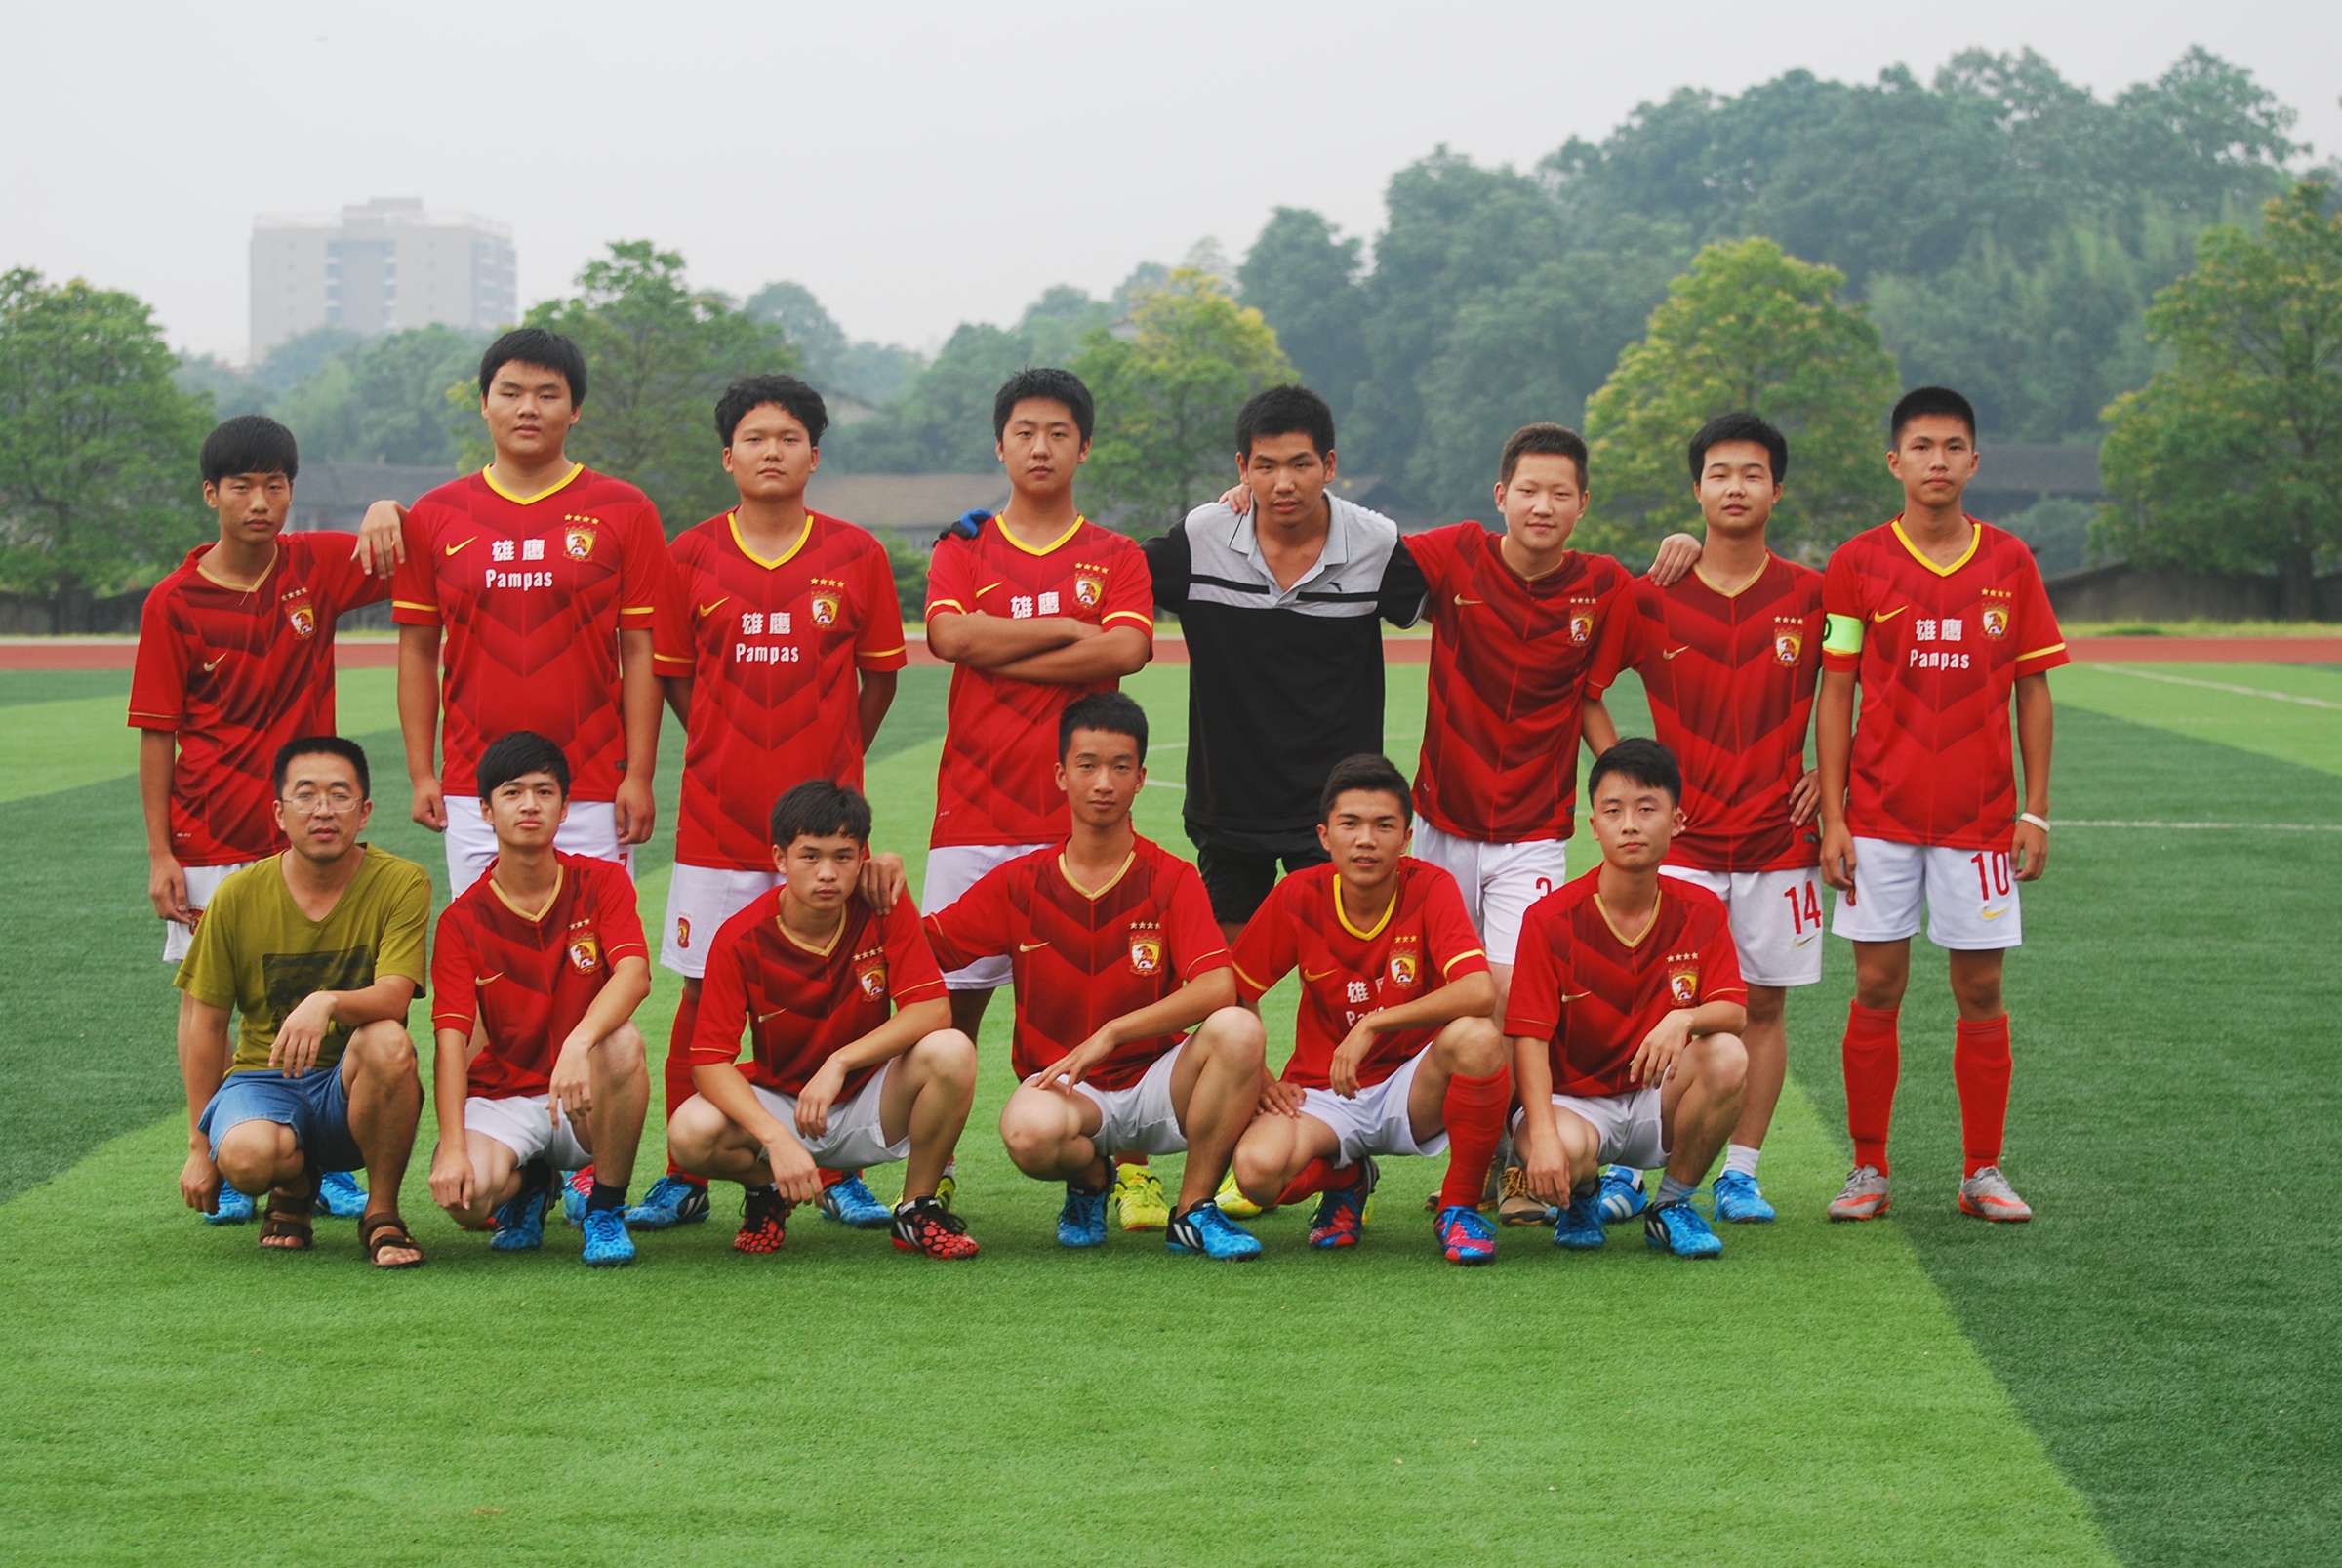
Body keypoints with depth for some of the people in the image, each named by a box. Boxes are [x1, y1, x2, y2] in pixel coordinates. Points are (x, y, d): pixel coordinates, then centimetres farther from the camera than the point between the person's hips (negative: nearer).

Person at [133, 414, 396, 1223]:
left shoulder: (320, 566, 1)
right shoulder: (173, 603, -5)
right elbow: (157, 734, -3)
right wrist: (158, 854, -7)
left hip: (305, 836, 2)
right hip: (209, 841, -1)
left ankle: (326, 1165, 9)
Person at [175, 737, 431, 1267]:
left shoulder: (402, 884, -9)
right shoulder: (240, 895, -4)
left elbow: (392, 997, -21)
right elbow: (204, 1023, 5)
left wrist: (327, 1003, -44)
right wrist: (200, 1147, 4)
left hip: (354, 1084, -1)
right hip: (263, 1078, 1)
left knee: (387, 1040, -36)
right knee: (247, 1155, -34)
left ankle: (382, 1214, -12)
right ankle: (294, 1188, 8)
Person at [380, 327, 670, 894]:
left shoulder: (624, 511, 3)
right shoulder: (435, 516, 8)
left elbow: (641, 651, 1)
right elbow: (418, 651, 10)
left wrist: (639, 775, -5)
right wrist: (420, 774, 4)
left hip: (593, 792, -2)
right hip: (471, 788, 2)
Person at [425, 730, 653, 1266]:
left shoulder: (602, 882, -3)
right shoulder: (463, 919, -3)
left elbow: (634, 974, -22)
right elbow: (451, 1040, -13)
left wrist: (578, 1043, -43)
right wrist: (452, 1148, -28)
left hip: (584, 1102, 0)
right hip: (501, 1096, 0)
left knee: (622, 1041, -35)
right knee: (465, 1194, -32)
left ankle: (606, 1207, -10)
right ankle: (527, 1182, 9)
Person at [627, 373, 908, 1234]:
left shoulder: (855, 556, 2)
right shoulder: (692, 557, 2)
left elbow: (879, 677, 11)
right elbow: (674, 675, 12)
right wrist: (733, 759, 12)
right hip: (717, 818, 0)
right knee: (703, 994, 2)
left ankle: (837, 1175, 12)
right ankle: (683, 1179, 10)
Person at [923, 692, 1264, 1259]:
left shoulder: (1171, 879, -3)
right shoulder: (1020, 883, 3)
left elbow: (1217, 989, -18)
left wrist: (1110, 1034, -26)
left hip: (1156, 1082, 0)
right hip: (1064, 1089, 0)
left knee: (1237, 1033, -32)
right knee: (1030, 1132, -38)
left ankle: (1194, 1211, -11)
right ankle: (1091, 1181, 4)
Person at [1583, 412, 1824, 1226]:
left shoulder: (1813, 597, 1)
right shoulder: (1652, 599, 0)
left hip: (1779, 838, 1)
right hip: (1681, 836, -1)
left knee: (1763, 1004, 4)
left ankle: (1740, 1173, 10)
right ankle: (1642, 1169, 0)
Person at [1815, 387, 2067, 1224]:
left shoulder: (2010, 562, 4)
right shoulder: (1858, 564, 0)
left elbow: (2032, 689, 7)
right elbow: (1834, 693, 1)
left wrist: (2036, 810, 2)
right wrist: (1832, 817, -4)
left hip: (1981, 817, 1)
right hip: (1881, 815, -1)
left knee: (1980, 991, 3)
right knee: (1876, 988, 1)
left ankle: (1983, 1173, 12)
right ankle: (1869, 1171, 10)